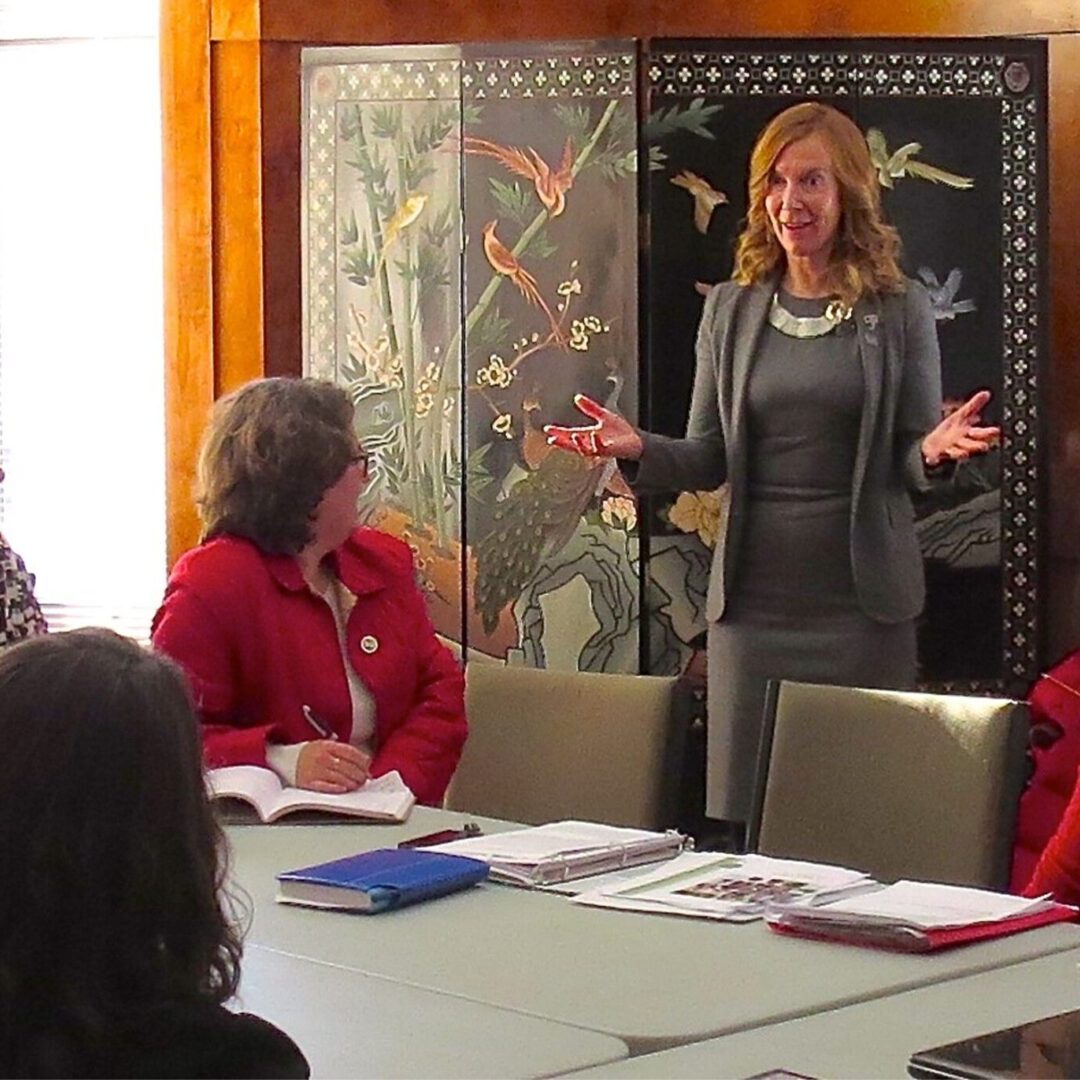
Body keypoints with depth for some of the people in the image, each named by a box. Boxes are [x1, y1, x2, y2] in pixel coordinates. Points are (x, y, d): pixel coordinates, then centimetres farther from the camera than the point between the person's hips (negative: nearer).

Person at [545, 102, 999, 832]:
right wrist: (638, 449, -10)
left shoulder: (900, 311, 2)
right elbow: (709, 461, 9)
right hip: (753, 597, 2)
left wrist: (936, 451, -21)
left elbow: (915, 462, 2)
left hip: (862, 600, -2)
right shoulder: (731, 310, 9)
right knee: (744, 807, 3)